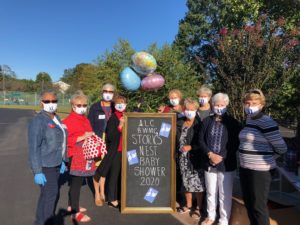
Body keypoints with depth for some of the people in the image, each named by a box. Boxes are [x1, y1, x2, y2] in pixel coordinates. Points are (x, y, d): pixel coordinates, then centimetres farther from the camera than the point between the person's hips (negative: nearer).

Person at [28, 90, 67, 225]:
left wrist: (62, 161, 14)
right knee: (50, 193, -2)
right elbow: (34, 148, -20)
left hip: (55, 163, 8)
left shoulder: (56, 118, 7)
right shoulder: (38, 121, -19)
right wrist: (37, 172, -22)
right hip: (45, 165, -8)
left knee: (48, 193, 17)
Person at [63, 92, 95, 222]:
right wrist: (82, 137, -23)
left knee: (77, 182, 18)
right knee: (76, 183, 0)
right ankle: (75, 213, 12)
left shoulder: (85, 119, 12)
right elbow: (66, 139, -21)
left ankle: (72, 206, 34)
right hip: (75, 157, -8)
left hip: (85, 156, 8)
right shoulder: (69, 120, -14)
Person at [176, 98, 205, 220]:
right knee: (186, 182, 16)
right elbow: (176, 138, 15)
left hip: (195, 158, -5)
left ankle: (198, 208, 22)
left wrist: (190, 147, -16)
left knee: (197, 183, 3)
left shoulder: (199, 123, -10)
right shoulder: (180, 123, 5)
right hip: (183, 158, 5)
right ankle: (188, 205, 34)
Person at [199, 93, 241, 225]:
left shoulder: (233, 123, -2)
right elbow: (201, 140, 2)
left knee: (225, 194, 7)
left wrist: (221, 157, -14)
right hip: (209, 163, 3)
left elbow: (235, 144, -5)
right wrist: (210, 154, -12)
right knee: (210, 192, 16)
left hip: (226, 164, -2)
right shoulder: (206, 121, 5)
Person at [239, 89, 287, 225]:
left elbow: (281, 148, -11)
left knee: (258, 206, 6)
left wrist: (267, 157, 3)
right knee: (248, 202, 19)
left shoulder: (266, 122, -16)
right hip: (245, 168, 8)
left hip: (260, 171, -8)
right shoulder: (249, 119, 8)